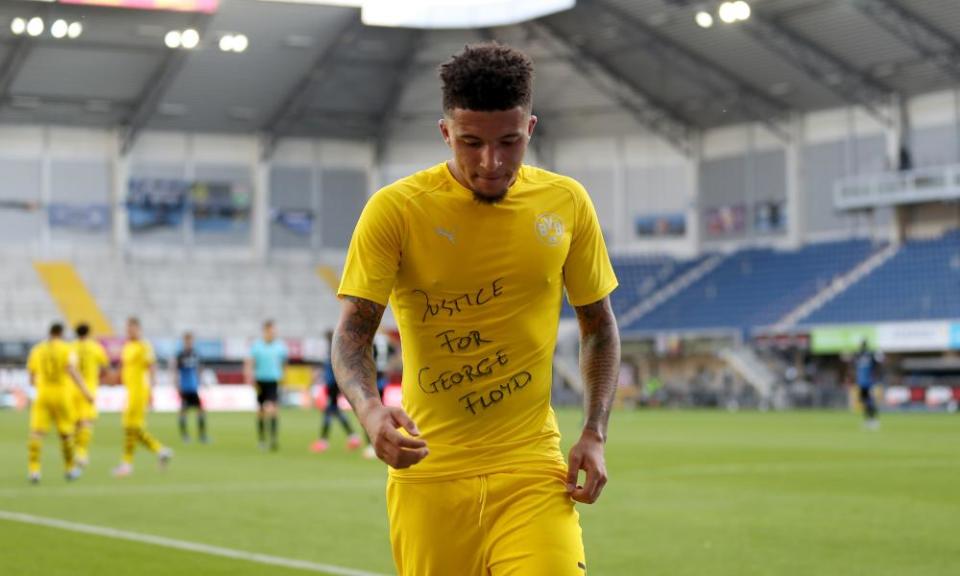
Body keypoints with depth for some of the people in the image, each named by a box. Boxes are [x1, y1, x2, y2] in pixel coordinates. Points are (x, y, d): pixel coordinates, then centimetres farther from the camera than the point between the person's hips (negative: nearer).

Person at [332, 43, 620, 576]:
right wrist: (371, 411, -29)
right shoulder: (394, 209, -6)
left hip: (532, 469, 1)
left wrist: (594, 433, 1)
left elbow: (599, 327, 13)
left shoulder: (567, 203, 2)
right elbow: (352, 333, -9)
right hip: (428, 472, -1)